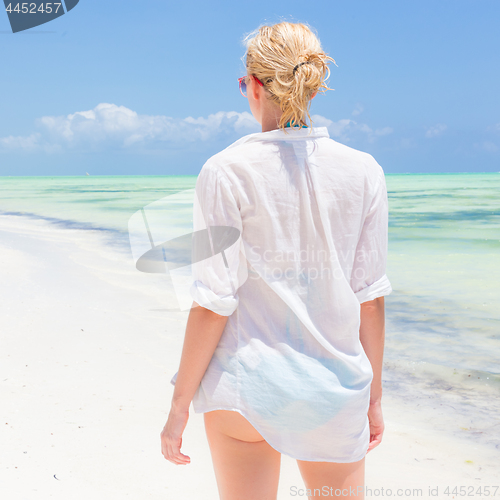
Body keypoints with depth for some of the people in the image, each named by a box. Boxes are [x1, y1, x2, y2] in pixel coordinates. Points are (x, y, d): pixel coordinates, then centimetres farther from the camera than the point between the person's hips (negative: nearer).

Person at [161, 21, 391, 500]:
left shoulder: (226, 172, -11)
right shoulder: (363, 172, -3)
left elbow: (212, 304, -13)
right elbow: (370, 297, 0)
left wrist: (180, 405, -2)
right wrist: (373, 394, 11)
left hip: (246, 386, -2)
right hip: (335, 387, 3)